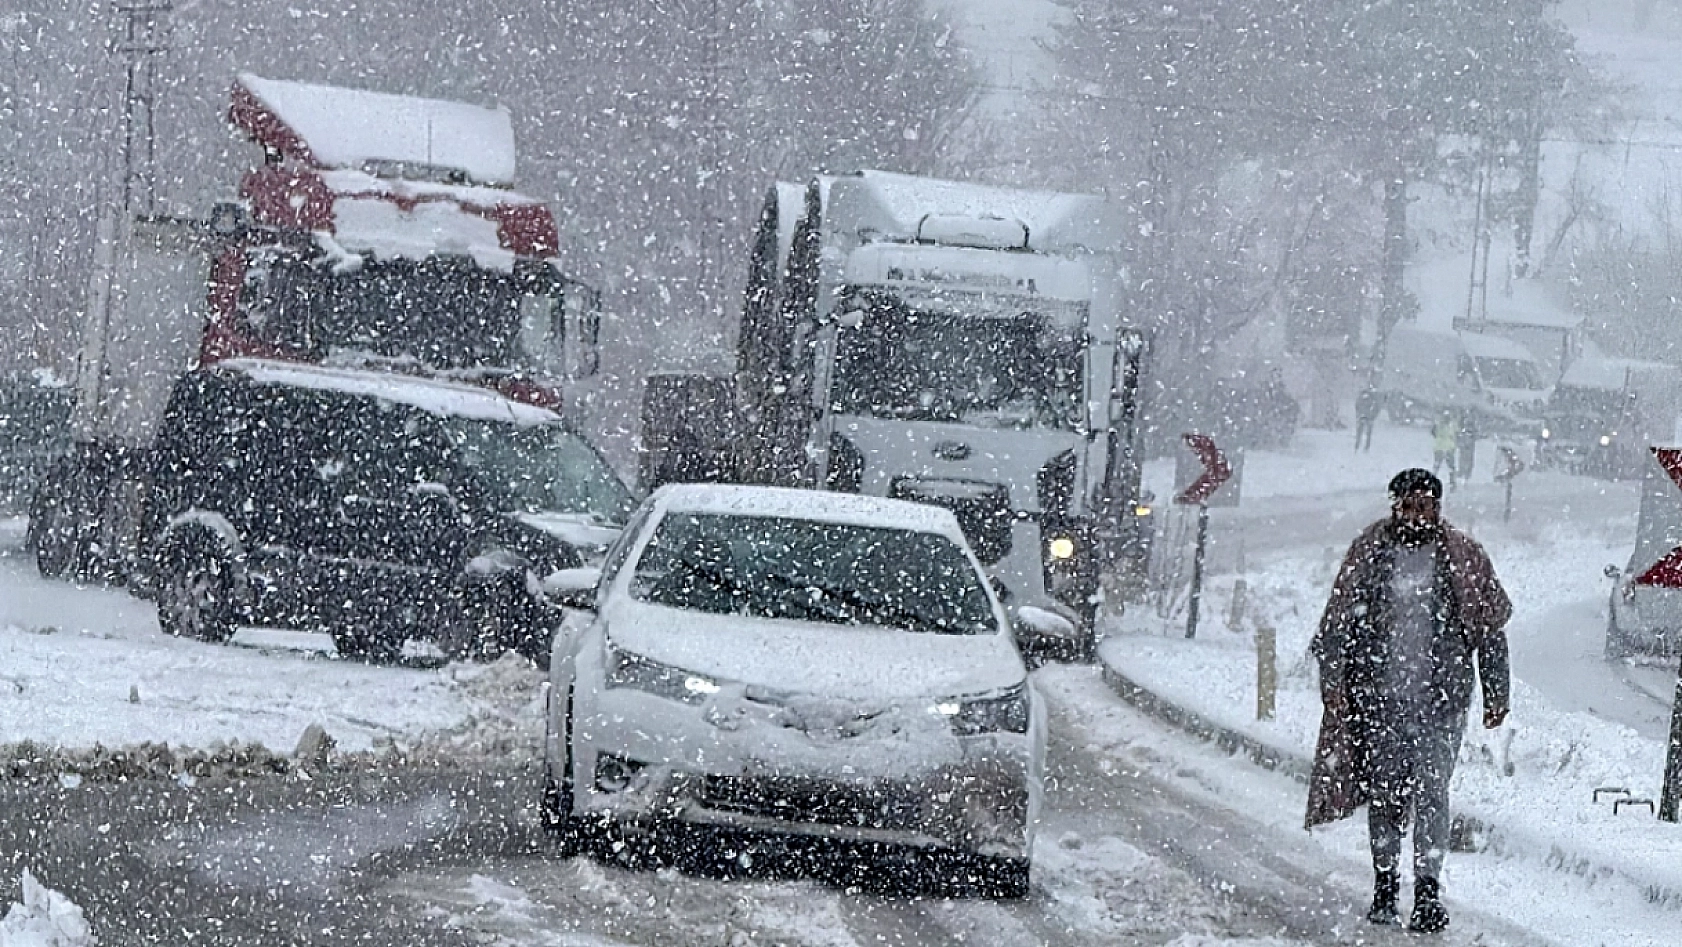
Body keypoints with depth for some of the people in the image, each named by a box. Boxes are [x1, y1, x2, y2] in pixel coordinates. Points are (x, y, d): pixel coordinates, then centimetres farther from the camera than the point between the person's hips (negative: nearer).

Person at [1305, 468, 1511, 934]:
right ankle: (1385, 886, 18)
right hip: (1378, 697, 1)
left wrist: (1496, 693, 5)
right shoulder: (1368, 552, 4)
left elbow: (1490, 629, 8)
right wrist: (1333, 683, 1)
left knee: (1430, 792, -9)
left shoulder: (1463, 557, 4)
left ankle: (1428, 891, -8)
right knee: (1384, 792, 6)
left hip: (1441, 699, -1)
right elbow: (1338, 621, 8)